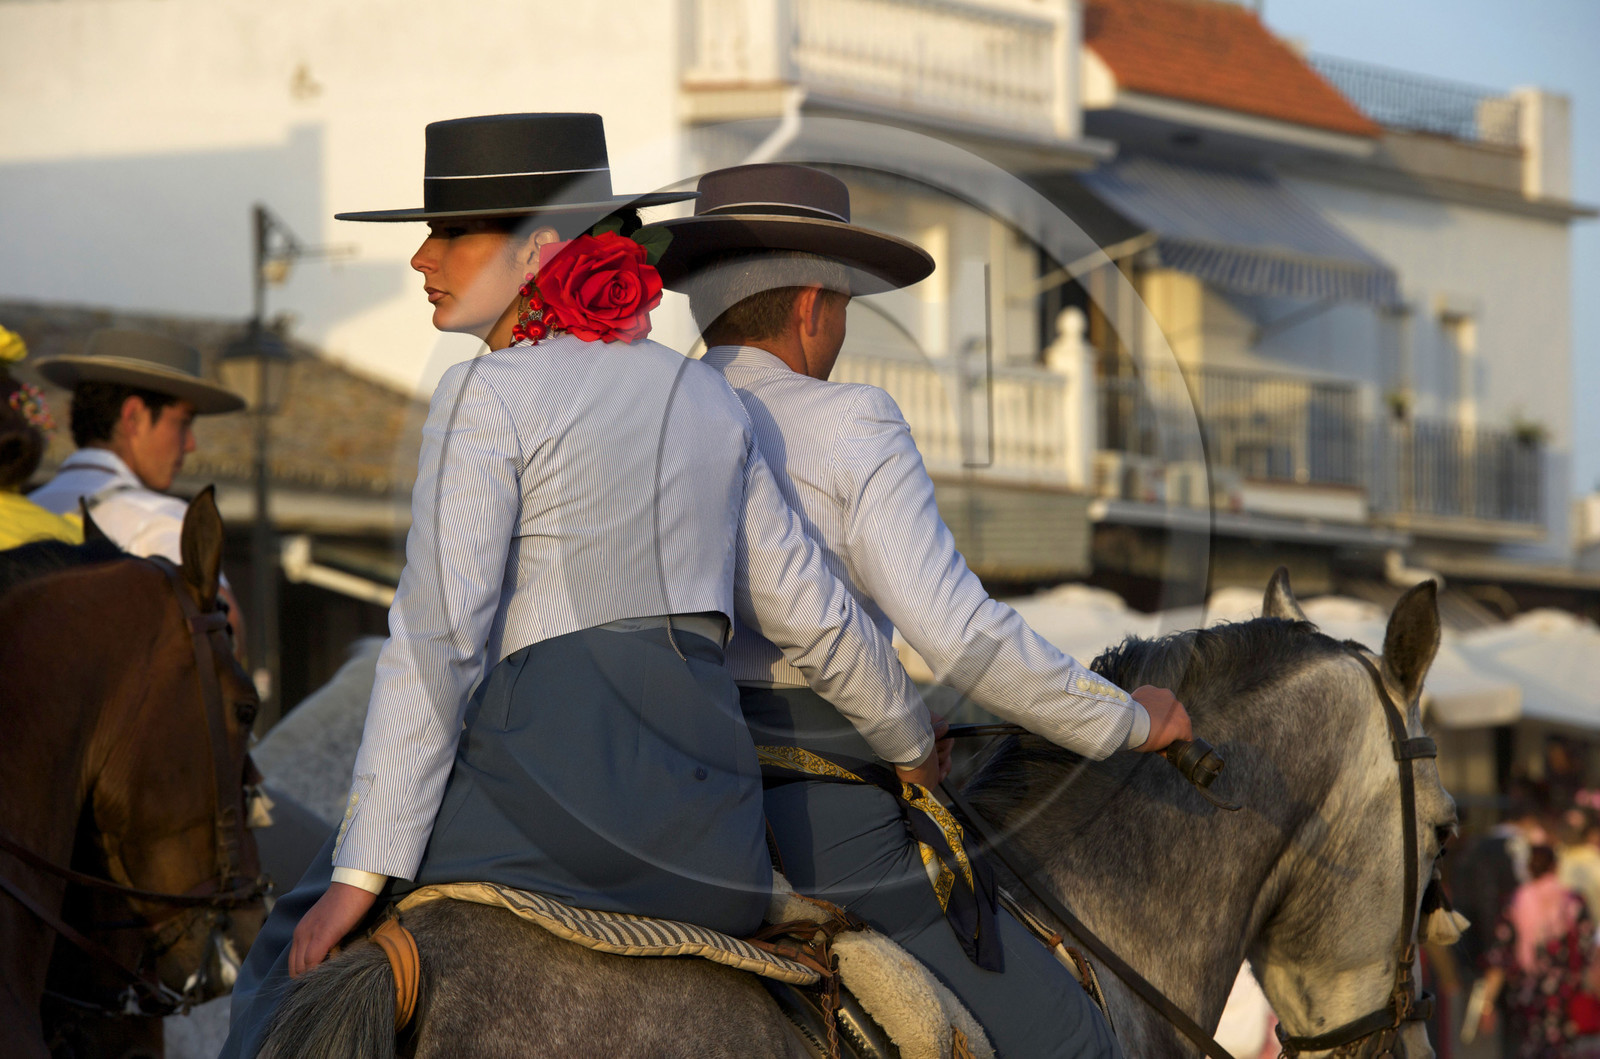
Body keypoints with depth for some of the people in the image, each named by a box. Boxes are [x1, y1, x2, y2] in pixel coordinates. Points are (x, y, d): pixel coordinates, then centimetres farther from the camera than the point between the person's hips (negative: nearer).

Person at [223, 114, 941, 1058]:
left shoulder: (490, 397, -4)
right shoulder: (709, 397, 16)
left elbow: (436, 641, -11)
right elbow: (812, 615, 22)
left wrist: (361, 871, -12)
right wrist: (913, 743, 40)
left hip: (551, 765, -6)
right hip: (711, 830, 6)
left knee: (302, 954, 10)